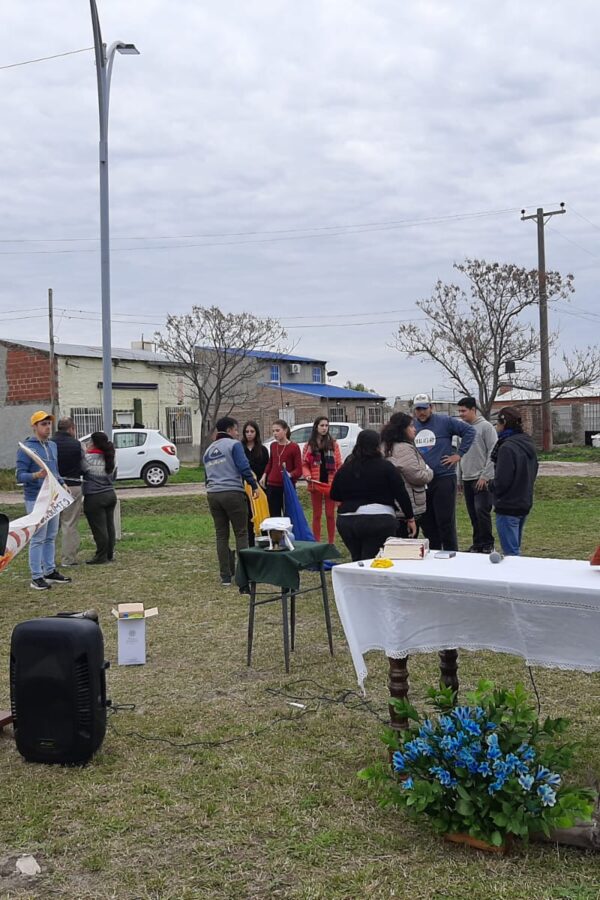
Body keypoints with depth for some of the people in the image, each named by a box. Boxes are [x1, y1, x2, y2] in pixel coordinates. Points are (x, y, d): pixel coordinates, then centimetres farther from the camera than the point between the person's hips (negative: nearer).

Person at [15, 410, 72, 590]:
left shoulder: (53, 446, 12)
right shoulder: (26, 448, -10)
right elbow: (20, 476, -12)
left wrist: (62, 482, 5)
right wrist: (36, 475, -29)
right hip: (36, 499, -7)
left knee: (51, 537, 13)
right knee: (38, 538, -5)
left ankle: (50, 571, 22)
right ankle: (36, 577, 0)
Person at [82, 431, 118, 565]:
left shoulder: (89, 457, -15)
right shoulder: (111, 458, 8)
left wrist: (85, 452, 3)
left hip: (94, 497, -7)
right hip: (111, 495, 7)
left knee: (99, 528, -2)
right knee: (109, 526, 11)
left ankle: (101, 556, 2)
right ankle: (110, 554, 17)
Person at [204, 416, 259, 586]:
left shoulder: (208, 450, 21)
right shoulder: (234, 445, -2)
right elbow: (244, 467, -12)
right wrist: (254, 485, -4)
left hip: (212, 495, 6)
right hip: (232, 493, -6)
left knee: (221, 535, 9)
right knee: (241, 534, 1)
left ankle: (225, 576, 9)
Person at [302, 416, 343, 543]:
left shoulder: (333, 444, 4)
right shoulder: (309, 445, 4)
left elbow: (339, 464, 1)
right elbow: (304, 464, 4)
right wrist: (307, 475, -15)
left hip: (330, 484, 0)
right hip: (315, 484, 0)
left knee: (330, 515, 5)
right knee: (317, 515, 7)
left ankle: (331, 543, 11)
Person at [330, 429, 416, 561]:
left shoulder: (344, 469, 5)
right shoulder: (386, 467, -4)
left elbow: (334, 495, 14)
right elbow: (401, 494, -3)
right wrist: (410, 518, 6)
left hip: (346, 521, 4)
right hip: (378, 521, -4)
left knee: (357, 561, 17)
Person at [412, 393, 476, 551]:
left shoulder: (445, 422, -3)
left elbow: (469, 431, -5)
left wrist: (459, 454, -8)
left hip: (444, 478, -5)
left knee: (446, 523, -4)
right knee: (427, 524, 9)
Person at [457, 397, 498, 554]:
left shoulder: (486, 427, -7)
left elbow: (493, 453, -11)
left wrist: (485, 476, -15)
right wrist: (460, 475, 12)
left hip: (482, 479, -6)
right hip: (467, 478, 6)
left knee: (481, 510, -13)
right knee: (473, 514, 9)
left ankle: (487, 544, -1)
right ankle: (477, 543, 18)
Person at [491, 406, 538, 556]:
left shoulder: (507, 447, -20)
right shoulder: (529, 444, 8)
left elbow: (501, 480, -22)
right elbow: (533, 473, 17)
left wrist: (491, 485, -2)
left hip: (508, 506, -9)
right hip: (525, 503, 9)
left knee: (511, 553, -3)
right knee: (515, 549, 20)